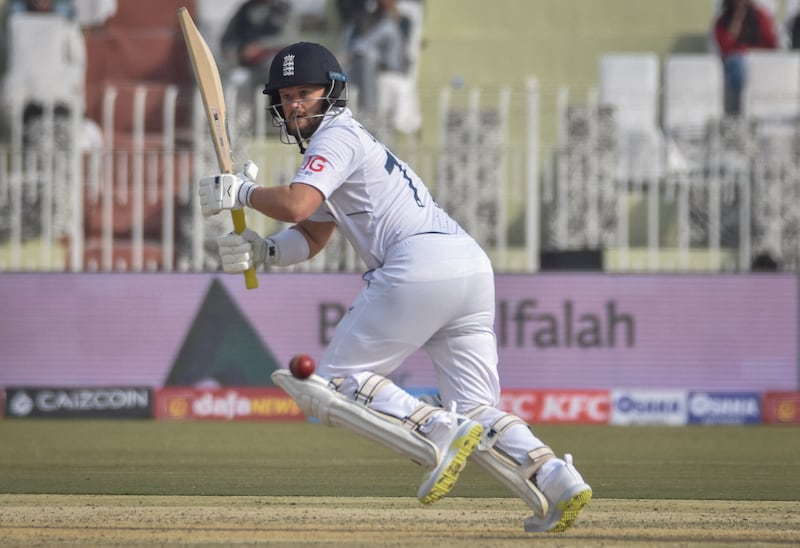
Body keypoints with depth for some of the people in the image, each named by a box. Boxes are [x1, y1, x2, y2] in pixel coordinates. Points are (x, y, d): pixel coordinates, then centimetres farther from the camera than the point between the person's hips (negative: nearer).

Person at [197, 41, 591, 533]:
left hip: (420, 264, -9)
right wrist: (261, 250, 11)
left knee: (336, 382, 0)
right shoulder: (344, 143, 32)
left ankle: (440, 436, -20)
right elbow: (311, 237, 30)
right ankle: (558, 482, -14)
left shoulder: (337, 136, 3)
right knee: (477, 414, 9)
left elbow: (295, 204, -14)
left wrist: (240, 192, 3)